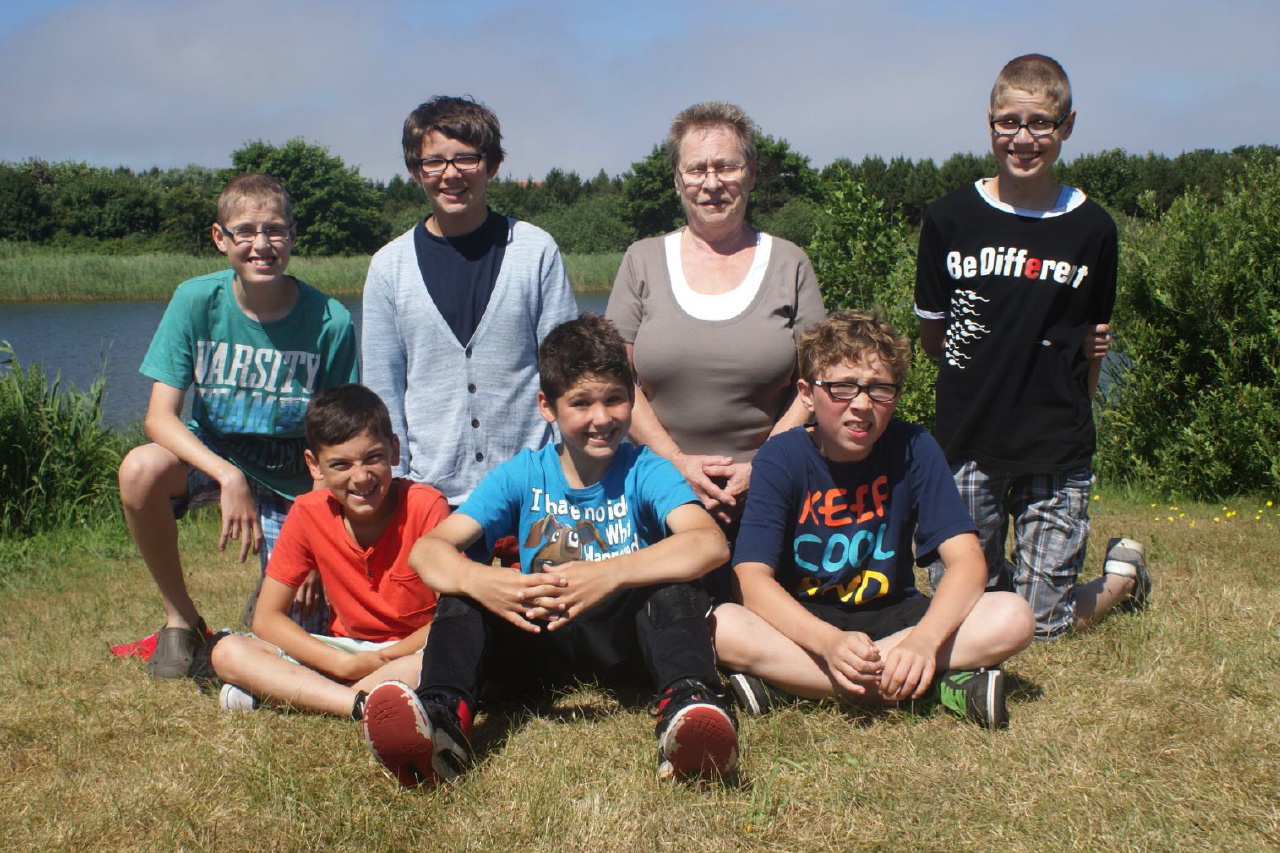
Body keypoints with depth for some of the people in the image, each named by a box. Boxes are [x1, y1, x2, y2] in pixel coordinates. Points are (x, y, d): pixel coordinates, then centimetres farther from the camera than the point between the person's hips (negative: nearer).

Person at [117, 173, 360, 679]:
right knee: (140, 469, -33)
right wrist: (227, 476, -36)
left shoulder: (330, 322, -18)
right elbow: (160, 416, -19)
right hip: (209, 454, 1)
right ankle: (181, 619, -10)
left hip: (294, 481, -1)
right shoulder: (197, 301, -15)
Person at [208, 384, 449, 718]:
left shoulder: (424, 506, -15)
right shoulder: (308, 514, -6)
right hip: (345, 651, 3)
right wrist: (346, 665, -19)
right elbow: (266, 618, -6)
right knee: (227, 652, -17)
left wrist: (383, 658, -24)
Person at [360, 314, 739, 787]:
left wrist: (610, 574, -40)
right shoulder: (523, 475, 2)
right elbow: (427, 549, -8)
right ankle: (443, 718, -39)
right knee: (462, 593, -18)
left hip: (624, 640, -2)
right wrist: (478, 579, -33)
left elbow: (710, 544, -24)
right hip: (540, 643, 3)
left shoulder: (645, 471, -4)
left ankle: (686, 703, -50)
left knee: (671, 586, -29)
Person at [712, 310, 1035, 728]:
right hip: (804, 620, -1)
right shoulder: (781, 458, -13)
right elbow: (753, 577, -22)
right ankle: (937, 686, -28)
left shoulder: (913, 448, -8)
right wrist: (830, 642, -40)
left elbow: (966, 559, -16)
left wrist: (924, 639, -35)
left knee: (1012, 618, -23)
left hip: (890, 614, 1)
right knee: (722, 627, -34)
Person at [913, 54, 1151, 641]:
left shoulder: (1091, 229, 1)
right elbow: (931, 339, 5)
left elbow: (1090, 349, 14)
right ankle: (1002, 571, 37)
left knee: (1044, 625, 3)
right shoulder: (950, 219, 0)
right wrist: (1030, 350, 1)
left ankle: (1124, 572, 33)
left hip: (1057, 452, -1)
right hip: (968, 444, 1)